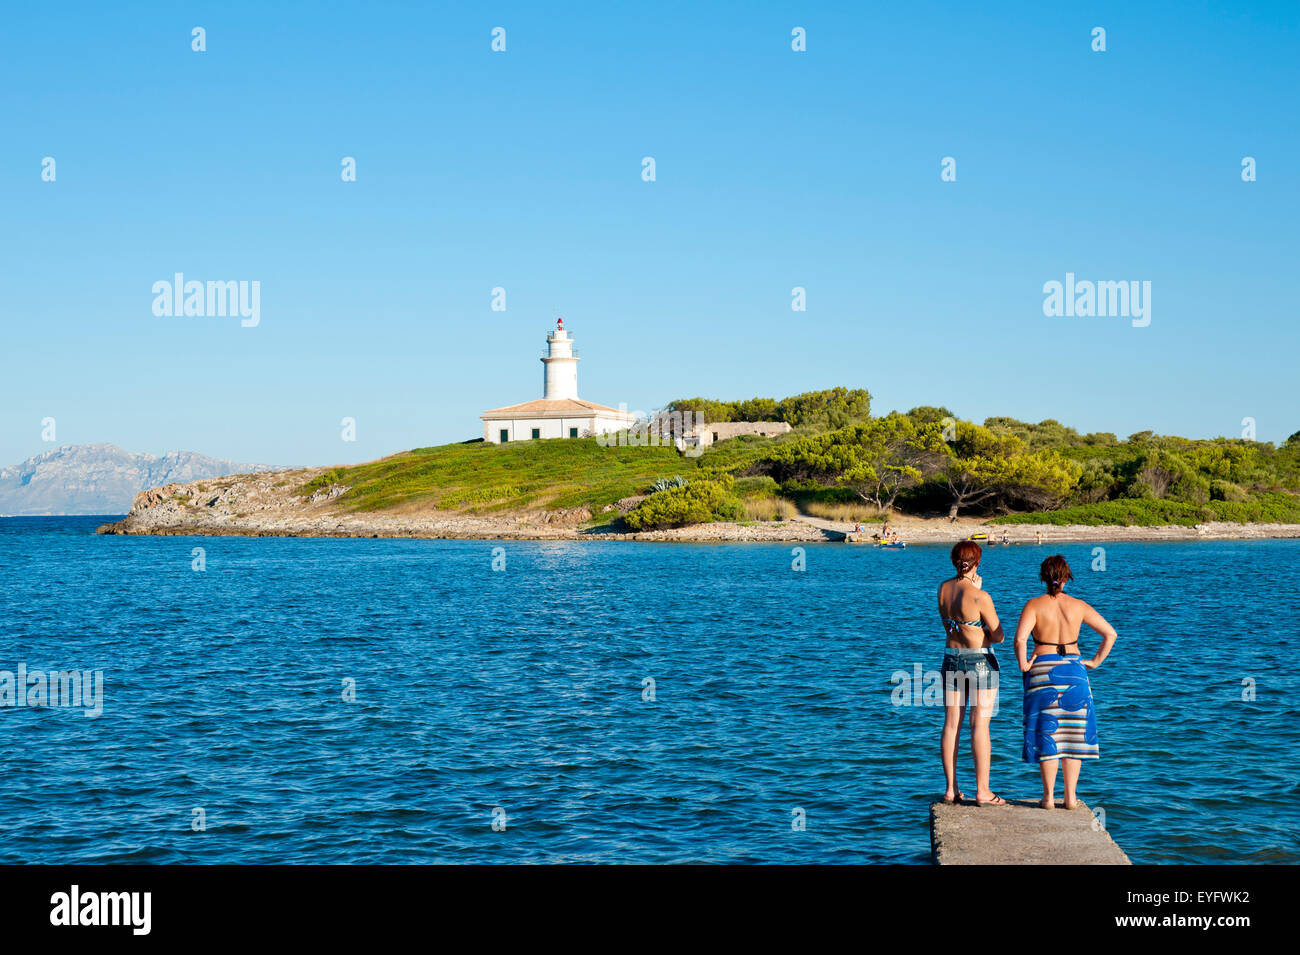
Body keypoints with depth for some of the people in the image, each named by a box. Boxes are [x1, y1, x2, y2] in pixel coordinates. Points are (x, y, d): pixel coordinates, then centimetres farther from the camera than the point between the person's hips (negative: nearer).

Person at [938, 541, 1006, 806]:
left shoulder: (943, 589, 0)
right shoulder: (980, 597, -17)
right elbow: (998, 636, -9)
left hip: (951, 658, 5)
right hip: (980, 660, -5)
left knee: (951, 724, 9)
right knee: (980, 725, -1)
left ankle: (951, 789, 12)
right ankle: (982, 791, 2)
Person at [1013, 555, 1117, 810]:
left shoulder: (1034, 605, -6)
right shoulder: (1078, 606, 2)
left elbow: (1020, 638, -21)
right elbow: (1110, 634, 2)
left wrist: (1023, 664, -7)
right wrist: (1095, 661, 9)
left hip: (1043, 671, -2)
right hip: (1073, 670, 2)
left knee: (1047, 733, 5)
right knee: (1073, 732, 9)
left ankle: (1048, 796, 6)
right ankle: (1071, 796, 10)